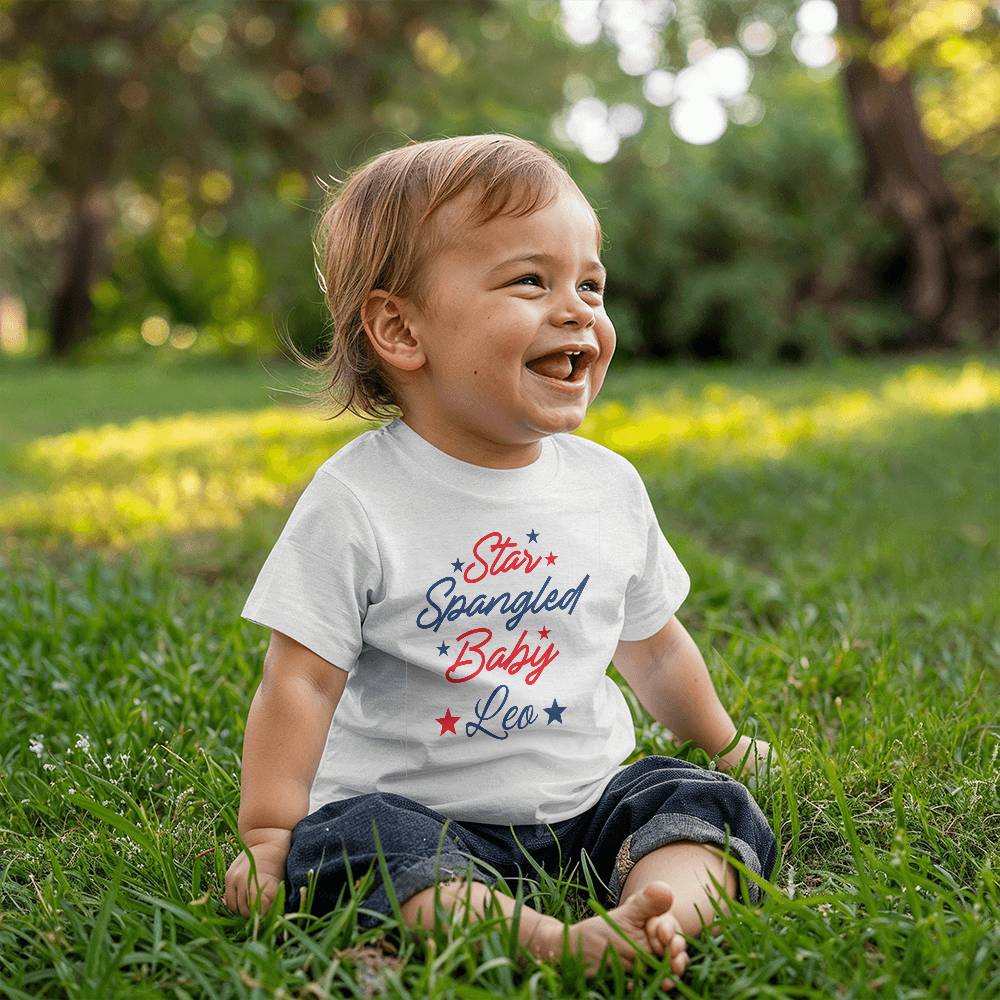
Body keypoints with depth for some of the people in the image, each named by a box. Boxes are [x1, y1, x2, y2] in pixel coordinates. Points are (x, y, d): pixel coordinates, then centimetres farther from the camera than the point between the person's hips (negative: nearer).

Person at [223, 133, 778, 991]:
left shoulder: (609, 485, 2)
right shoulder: (356, 503, -12)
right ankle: (555, 941, -48)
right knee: (354, 841, -31)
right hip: (417, 810, -4)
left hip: (586, 798, 4)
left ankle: (645, 919, -42)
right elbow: (302, 683, -10)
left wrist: (721, 741, 29)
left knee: (707, 804, -16)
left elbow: (652, 645, 18)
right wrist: (268, 836, -12)